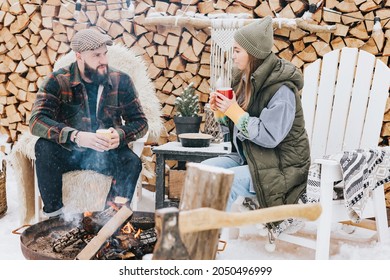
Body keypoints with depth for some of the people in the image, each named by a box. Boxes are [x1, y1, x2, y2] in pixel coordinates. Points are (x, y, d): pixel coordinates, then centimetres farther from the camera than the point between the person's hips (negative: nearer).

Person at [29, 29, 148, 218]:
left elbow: (140, 122, -3)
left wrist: (120, 135, -26)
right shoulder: (57, 81, -8)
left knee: (132, 162, -28)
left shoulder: (121, 81, -4)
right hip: (69, 152, 0)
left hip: (107, 153, 1)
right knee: (44, 147, -29)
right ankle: (53, 212, -10)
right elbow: (37, 120, -20)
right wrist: (76, 136, -37)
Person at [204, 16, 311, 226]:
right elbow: (235, 124, 12)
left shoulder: (281, 89, -20)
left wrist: (234, 111, -24)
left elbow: (269, 137, -25)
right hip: (248, 156, 8)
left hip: (280, 166, -8)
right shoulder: (246, 78, 5)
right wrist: (220, 110, -8)